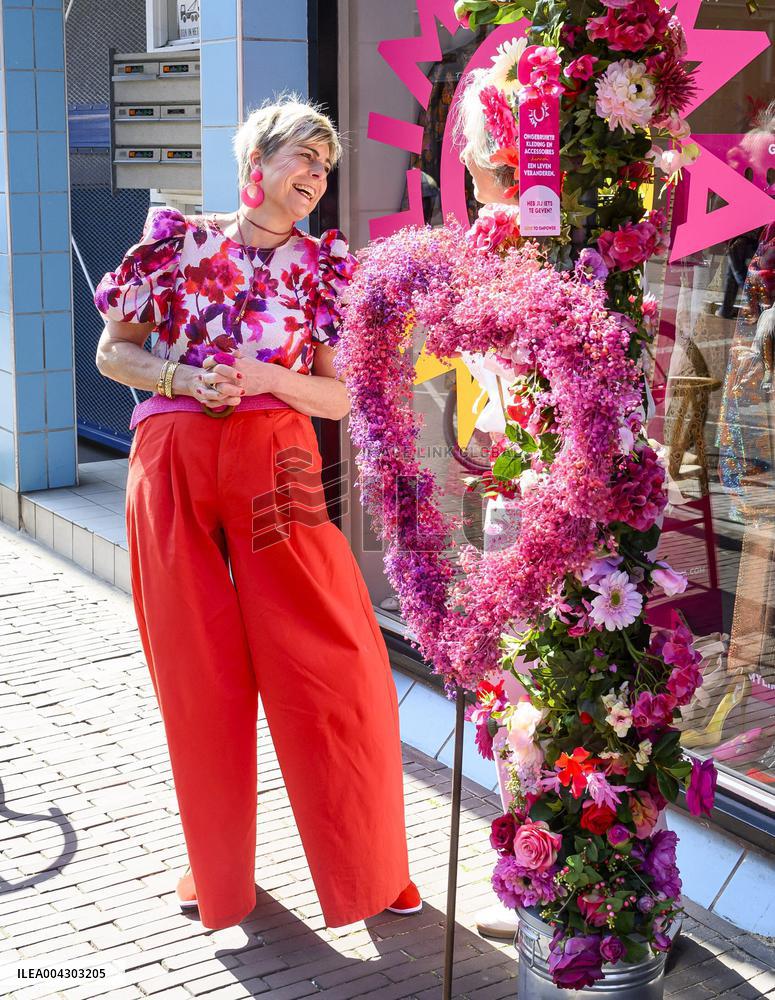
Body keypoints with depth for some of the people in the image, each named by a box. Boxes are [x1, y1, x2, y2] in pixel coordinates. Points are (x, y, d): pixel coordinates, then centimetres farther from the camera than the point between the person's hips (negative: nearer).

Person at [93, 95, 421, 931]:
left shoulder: (323, 264, 9)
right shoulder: (176, 240, 7)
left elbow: (339, 397, 8)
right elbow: (113, 352, 11)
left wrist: (268, 376, -10)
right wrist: (184, 379, -7)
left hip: (276, 470, 0)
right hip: (173, 465, 0)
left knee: (334, 668, -3)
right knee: (199, 676, 6)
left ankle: (368, 870, 15)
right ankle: (216, 869, 24)